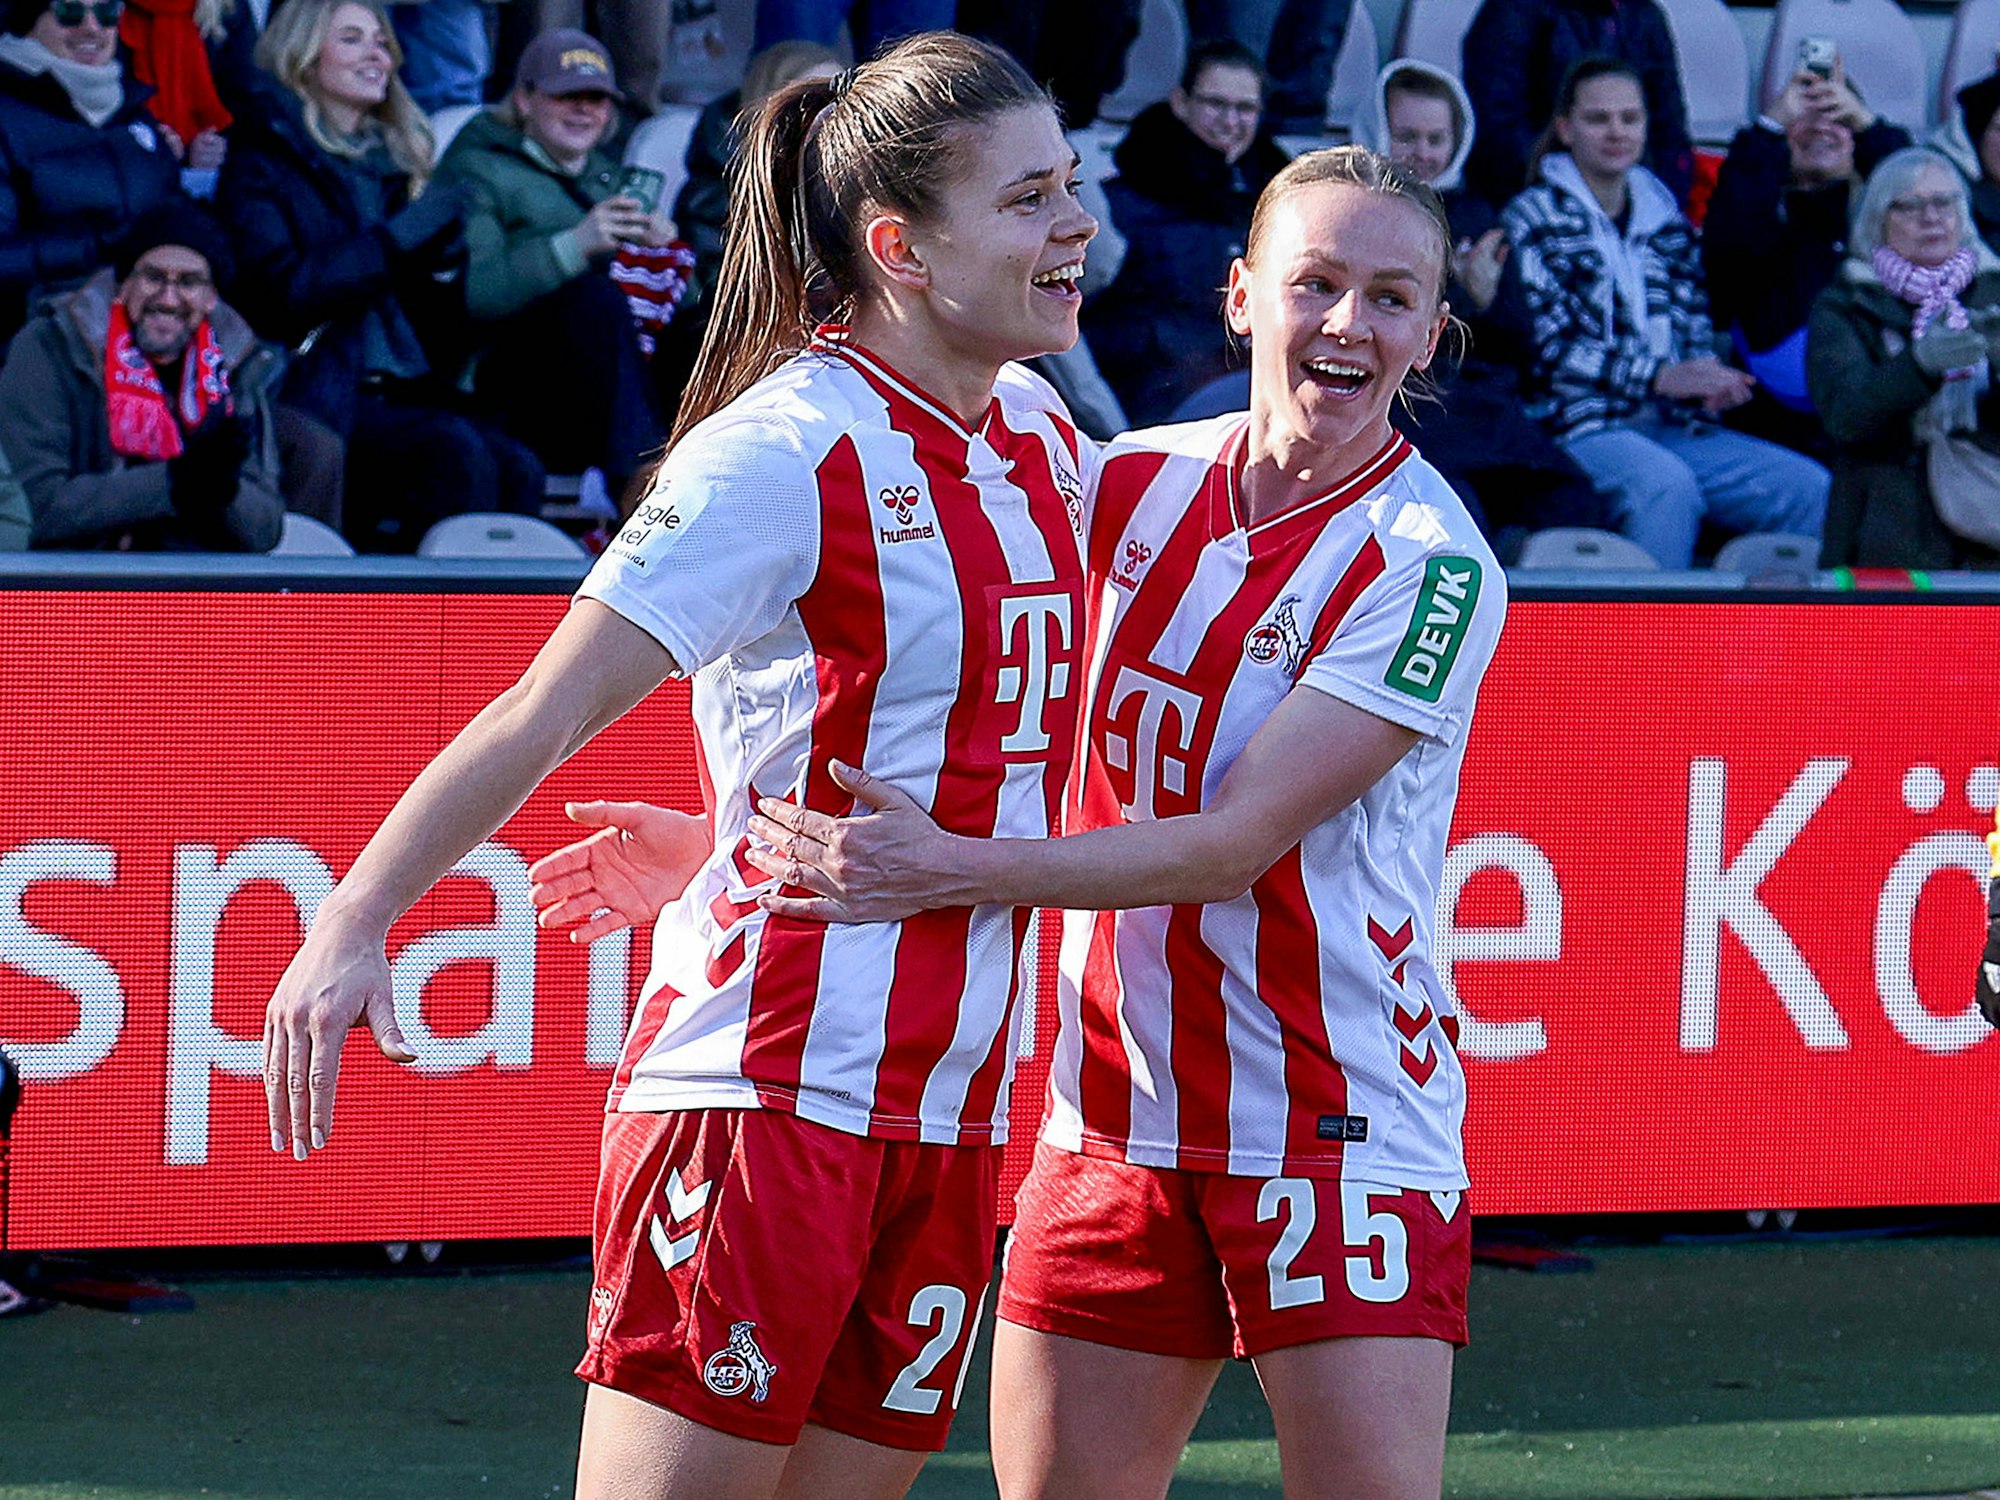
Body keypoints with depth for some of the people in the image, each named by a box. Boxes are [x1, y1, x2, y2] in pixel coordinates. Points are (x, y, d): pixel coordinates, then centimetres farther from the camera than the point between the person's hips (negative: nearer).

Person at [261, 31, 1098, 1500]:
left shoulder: (1042, 437, 11)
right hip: (768, 1087, -7)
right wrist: (352, 923, -24)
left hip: (952, 1102, 7)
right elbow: (545, 717, -16)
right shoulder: (784, 450, -11)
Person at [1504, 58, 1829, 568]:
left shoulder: (1666, 222, 22)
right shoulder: (1534, 218, 3)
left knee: (1812, 488, -14)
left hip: (1670, 428, 6)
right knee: (1666, 484, -38)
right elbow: (1545, 348, -8)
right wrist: (1660, 377, -18)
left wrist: (1712, 383, -2)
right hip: (1580, 426, -6)